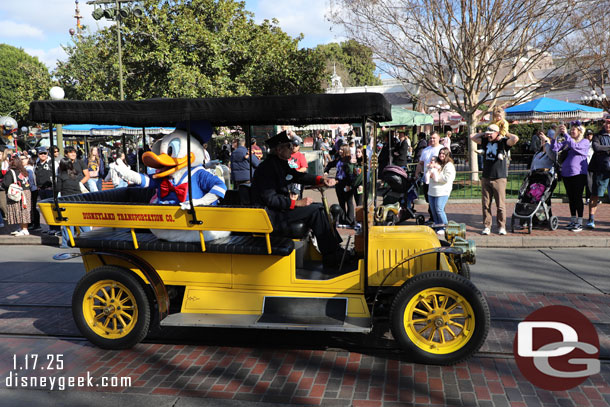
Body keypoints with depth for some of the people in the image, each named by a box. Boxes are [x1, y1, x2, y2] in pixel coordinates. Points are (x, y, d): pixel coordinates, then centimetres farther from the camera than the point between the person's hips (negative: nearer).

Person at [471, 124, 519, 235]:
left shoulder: (503, 142, -1)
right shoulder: (485, 141, 13)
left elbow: (515, 139, -18)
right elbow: (472, 137, 18)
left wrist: (506, 134, -1)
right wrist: (484, 133, 13)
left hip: (499, 178, -4)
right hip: (486, 178, 4)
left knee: (500, 205, 0)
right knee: (485, 204, 5)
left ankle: (501, 227, 11)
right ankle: (486, 226, 12)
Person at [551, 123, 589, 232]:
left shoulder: (585, 142, 1)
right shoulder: (566, 142, 14)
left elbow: (575, 146, -19)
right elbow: (555, 148, 2)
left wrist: (565, 134, -19)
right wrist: (557, 135, -6)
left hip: (578, 173, -5)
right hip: (566, 174, 5)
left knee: (578, 198, -6)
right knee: (571, 198, 10)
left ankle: (579, 223, -2)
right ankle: (573, 221, 19)